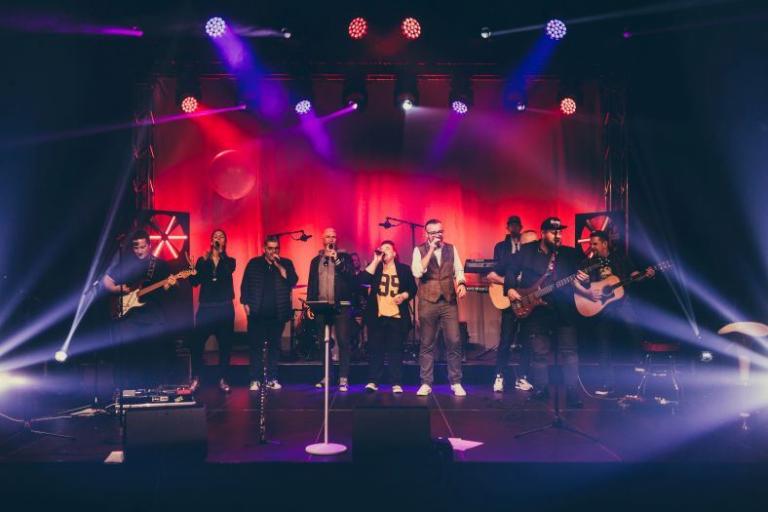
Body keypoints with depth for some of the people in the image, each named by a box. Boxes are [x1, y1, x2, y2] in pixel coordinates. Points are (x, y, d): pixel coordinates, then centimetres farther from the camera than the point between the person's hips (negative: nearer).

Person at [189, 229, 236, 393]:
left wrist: (220, 253, -21)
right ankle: (196, 379, 4)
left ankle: (222, 379, 10)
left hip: (225, 307, 0)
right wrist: (204, 260, -12)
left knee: (225, 344, 1)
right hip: (206, 307, 0)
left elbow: (227, 272, -14)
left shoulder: (229, 261, 10)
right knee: (197, 344, -7)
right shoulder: (202, 260, 10)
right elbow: (194, 282, -1)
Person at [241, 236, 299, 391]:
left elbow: (293, 281, -7)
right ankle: (255, 380, 6)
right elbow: (245, 284, 7)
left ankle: (272, 379, 12)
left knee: (274, 346, 5)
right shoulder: (254, 263, 7)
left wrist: (279, 266, -12)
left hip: (277, 313, 1)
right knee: (256, 346, 0)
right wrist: (246, 304, 0)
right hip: (257, 313, 0)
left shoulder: (286, 263, 7)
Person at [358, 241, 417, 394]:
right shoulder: (375, 268, 8)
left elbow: (413, 289, 9)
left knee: (396, 350, 1)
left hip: (397, 316, -1)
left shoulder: (404, 269, 7)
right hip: (377, 316, 1)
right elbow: (363, 279, -10)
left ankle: (396, 383, 5)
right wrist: (376, 260, -10)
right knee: (375, 349, 3)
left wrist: (404, 295, -12)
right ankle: (373, 381, 10)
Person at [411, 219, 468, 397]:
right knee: (427, 344, 4)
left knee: (454, 342, -2)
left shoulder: (451, 249, 10)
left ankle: (456, 383, 10)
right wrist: (431, 250, -16)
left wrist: (461, 284, -11)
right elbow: (417, 272, -13)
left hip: (449, 301, 2)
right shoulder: (419, 250, 2)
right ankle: (426, 383, 13)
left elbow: (459, 270, 10)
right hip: (428, 302, -2)